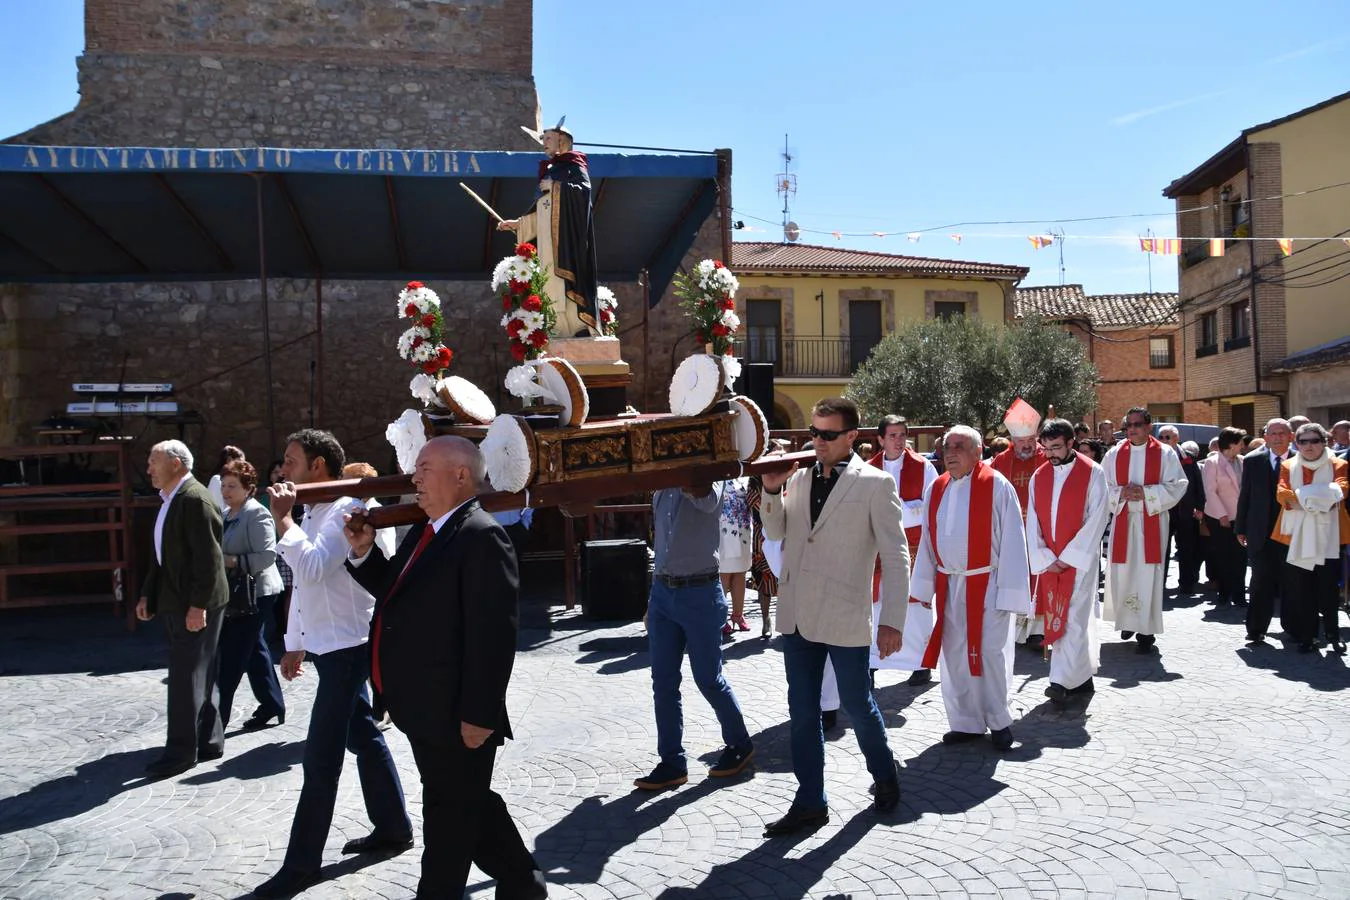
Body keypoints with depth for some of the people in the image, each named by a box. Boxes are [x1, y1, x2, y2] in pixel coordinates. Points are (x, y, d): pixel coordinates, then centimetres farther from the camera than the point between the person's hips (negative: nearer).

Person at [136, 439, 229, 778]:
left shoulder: (195, 499, -17)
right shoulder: (169, 499, 13)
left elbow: (209, 557, -22)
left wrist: (198, 605, -23)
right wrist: (147, 594, 14)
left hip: (196, 605, -10)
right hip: (176, 603, 10)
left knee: (187, 677, -3)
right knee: (198, 675, 15)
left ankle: (181, 751, 5)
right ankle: (209, 742, 24)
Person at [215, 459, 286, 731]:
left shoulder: (256, 514, -15)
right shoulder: (227, 514, 13)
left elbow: (267, 555, -22)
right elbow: (222, 549, 23)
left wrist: (233, 562, -24)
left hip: (255, 594, -9)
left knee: (232, 657, -5)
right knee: (255, 651, 15)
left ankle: (217, 715, 2)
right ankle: (272, 706, 25)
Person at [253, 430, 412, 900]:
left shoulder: (346, 509, -17)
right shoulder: (313, 513, 13)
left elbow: (314, 569, -30)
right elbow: (302, 583, 19)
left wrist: (282, 518, -21)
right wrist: (295, 643, 21)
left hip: (345, 648, -10)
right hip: (329, 646, 10)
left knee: (321, 758, -4)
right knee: (364, 738, 17)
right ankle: (393, 828, 28)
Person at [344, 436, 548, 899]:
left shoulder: (481, 536, -20)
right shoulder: (424, 533, 11)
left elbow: (493, 634, -24)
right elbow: (398, 595, 21)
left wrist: (479, 714, -24)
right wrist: (364, 552, 6)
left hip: (457, 714, -10)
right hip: (427, 709, 10)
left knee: (450, 814, 7)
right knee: (467, 803, 21)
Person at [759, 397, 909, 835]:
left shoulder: (875, 484, -7)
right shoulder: (799, 477, 9)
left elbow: (896, 556, -9)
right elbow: (777, 533, 13)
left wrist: (892, 620, -15)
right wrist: (772, 490, -4)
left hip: (845, 617, -5)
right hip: (797, 614, 5)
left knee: (857, 706, 10)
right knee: (802, 712, 11)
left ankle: (885, 774, 38)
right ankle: (810, 803, 23)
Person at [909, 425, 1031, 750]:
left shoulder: (996, 486, -10)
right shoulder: (937, 489, 6)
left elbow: (1011, 540, -10)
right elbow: (928, 540, 11)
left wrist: (1009, 592, -12)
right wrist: (923, 586, 10)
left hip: (986, 584, -5)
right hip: (949, 585, 5)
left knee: (990, 653, -1)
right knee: (954, 655, 9)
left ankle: (998, 721, 19)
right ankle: (966, 722, 22)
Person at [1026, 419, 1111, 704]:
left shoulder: (1092, 473, -5)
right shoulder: (1039, 477, 8)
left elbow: (1097, 518, -10)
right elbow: (1033, 522, 7)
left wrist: (1068, 557, -13)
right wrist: (1045, 559, -5)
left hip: (1080, 560, -5)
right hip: (1049, 561, 5)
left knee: (1073, 619, -9)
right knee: (1057, 618, 8)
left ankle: (1062, 681, -10)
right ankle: (1082, 678, 19)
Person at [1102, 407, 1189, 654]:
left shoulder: (1165, 454, 1)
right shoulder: (1114, 454, 8)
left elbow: (1177, 485, -4)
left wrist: (1146, 493, -14)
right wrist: (1120, 493, -11)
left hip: (1151, 522, -2)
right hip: (1122, 520, 2)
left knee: (1147, 575, -3)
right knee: (1121, 573, 4)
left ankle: (1146, 631, 4)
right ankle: (1127, 620, 23)